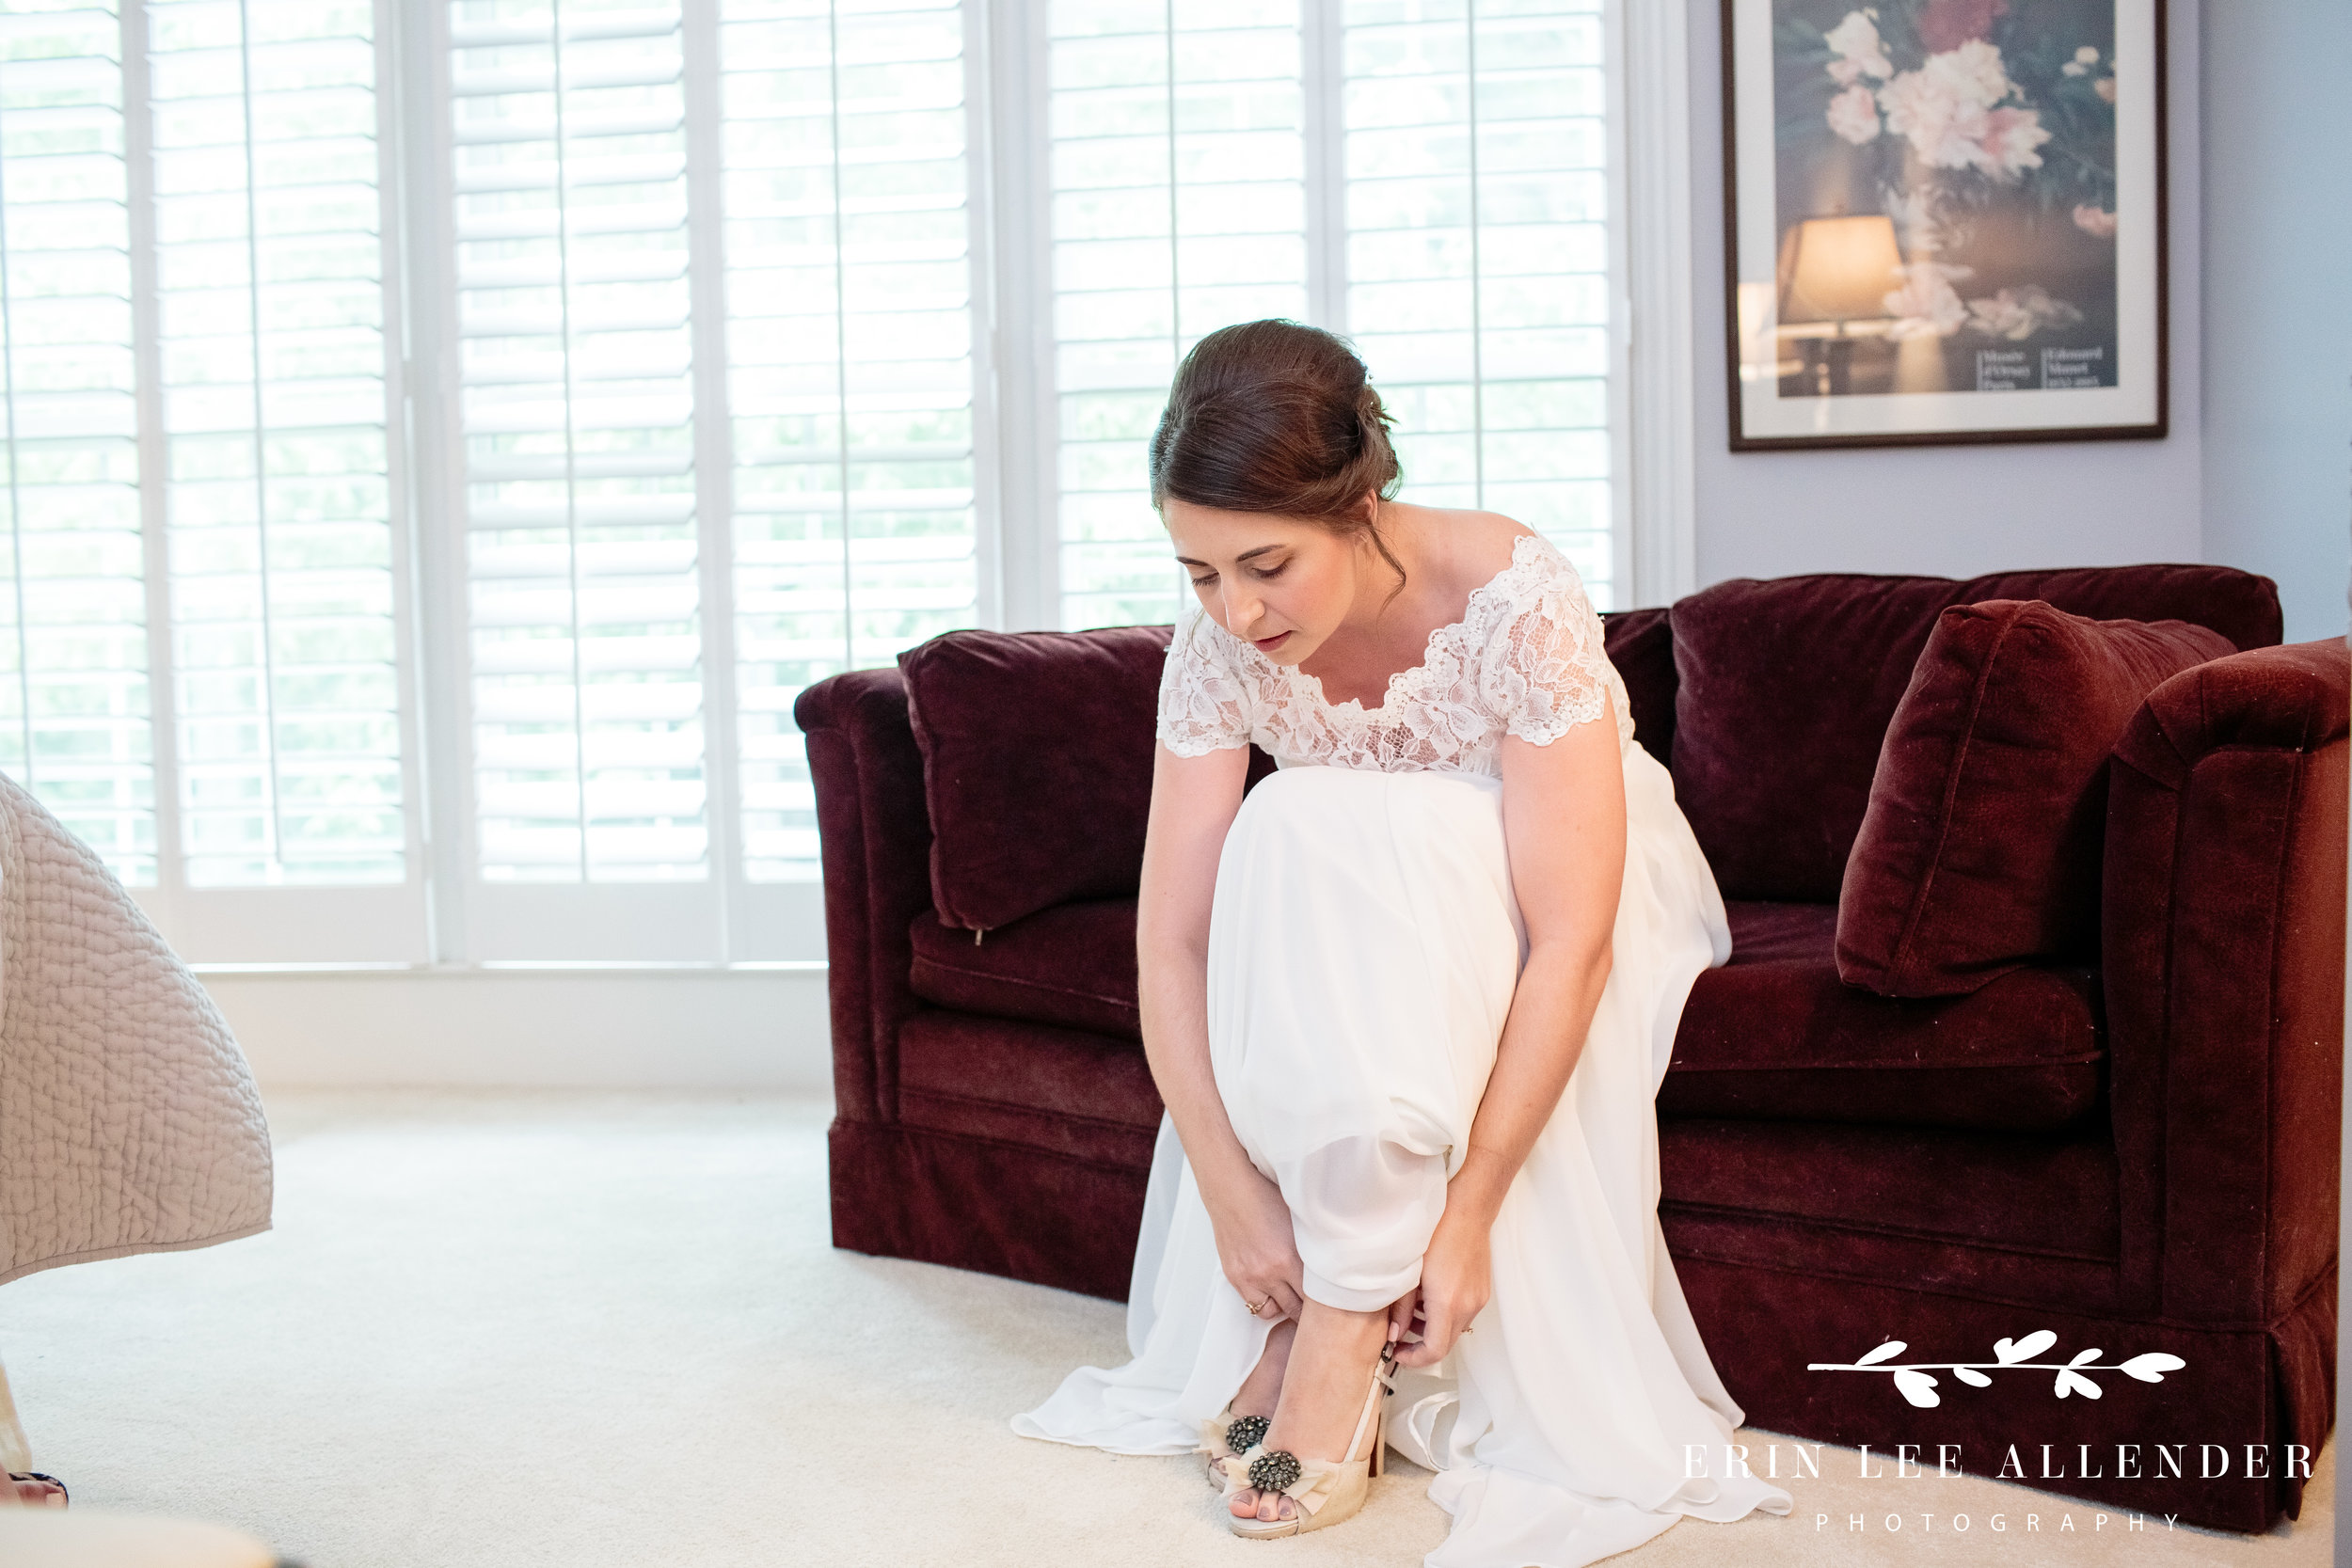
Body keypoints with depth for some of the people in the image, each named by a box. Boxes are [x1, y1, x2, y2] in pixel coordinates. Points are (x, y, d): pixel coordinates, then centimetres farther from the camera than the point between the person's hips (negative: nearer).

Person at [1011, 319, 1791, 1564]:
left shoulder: (1514, 601, -31)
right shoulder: (1217, 645, -19)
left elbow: (1571, 943, -33)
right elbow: (1172, 940, -19)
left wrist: (1465, 1212, -34)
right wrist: (1234, 1190, -28)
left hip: (1589, 887, -4)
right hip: (1367, 924, 4)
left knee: (1324, 839, -34)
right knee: (1286, 844, -31)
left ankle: (1347, 1321, -28)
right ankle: (1301, 1323, -21)